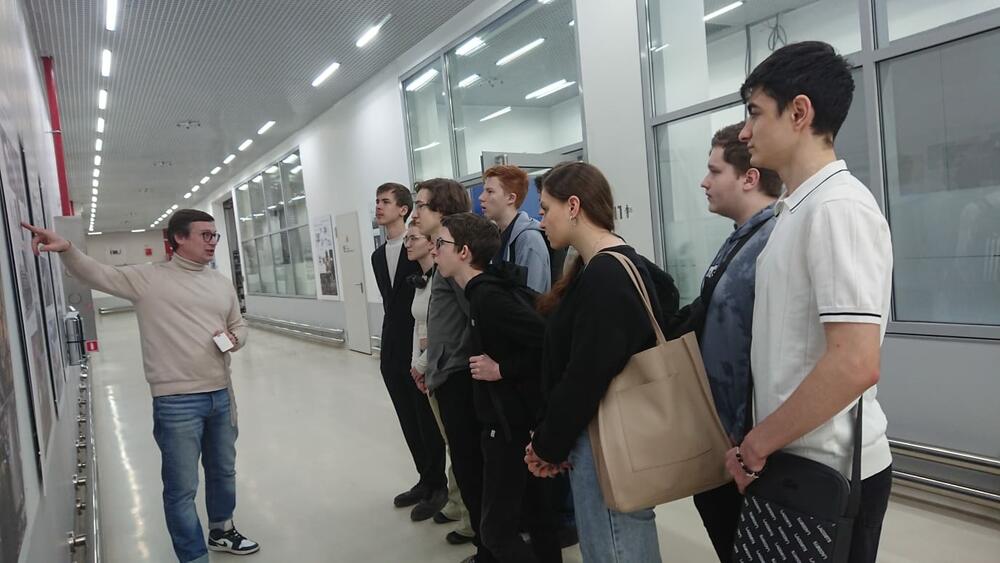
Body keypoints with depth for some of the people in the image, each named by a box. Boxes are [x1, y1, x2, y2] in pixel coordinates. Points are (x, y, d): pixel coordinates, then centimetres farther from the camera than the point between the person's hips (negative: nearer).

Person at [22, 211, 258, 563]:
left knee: (223, 471, 23)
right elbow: (96, 275, -11)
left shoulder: (221, 283, 10)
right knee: (182, 488, 2)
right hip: (177, 402, -6)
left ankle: (221, 531, 46)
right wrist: (67, 249, -29)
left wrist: (234, 340, -3)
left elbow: (239, 326, 18)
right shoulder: (148, 278, -5)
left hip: (221, 395, 6)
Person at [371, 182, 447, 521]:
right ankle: (426, 480, 30)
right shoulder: (378, 256, 11)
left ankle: (437, 487, 20)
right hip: (393, 353, 7)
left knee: (428, 422, 5)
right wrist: (387, 349, 11)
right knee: (410, 424, 15)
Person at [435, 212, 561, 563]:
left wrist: (502, 369, -20)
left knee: (497, 528, 0)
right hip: (518, 417, 9)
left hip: (510, 423, -9)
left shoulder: (487, 297, -21)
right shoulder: (484, 291, 7)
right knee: (536, 513, 18)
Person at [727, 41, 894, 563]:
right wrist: (761, 444, 11)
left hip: (827, 470, -8)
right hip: (796, 461, 8)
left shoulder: (837, 207, -19)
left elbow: (855, 363, -27)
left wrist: (757, 444, -17)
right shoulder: (796, 208, 9)